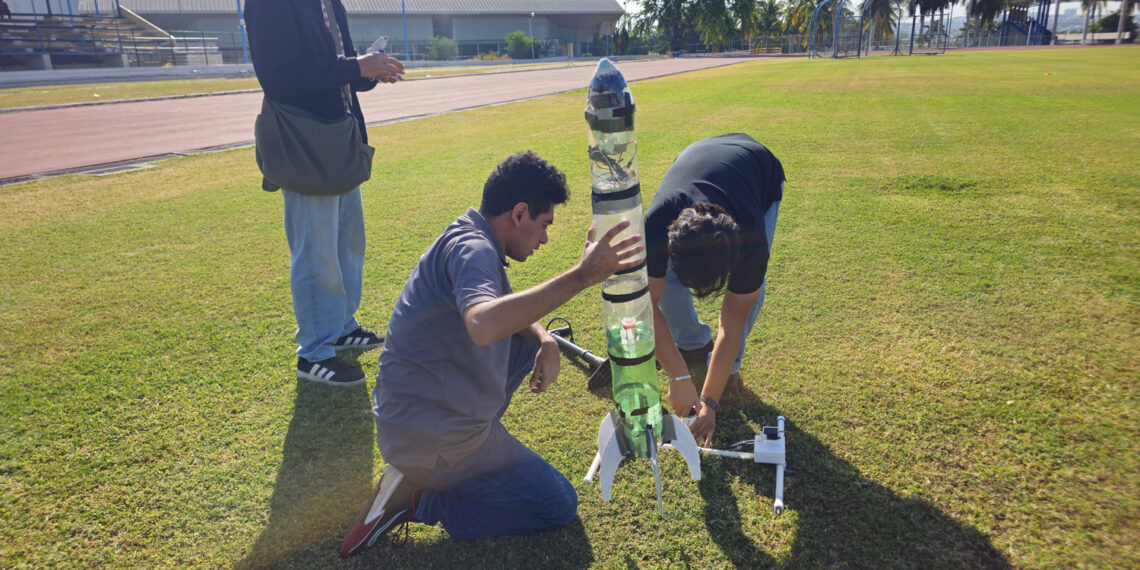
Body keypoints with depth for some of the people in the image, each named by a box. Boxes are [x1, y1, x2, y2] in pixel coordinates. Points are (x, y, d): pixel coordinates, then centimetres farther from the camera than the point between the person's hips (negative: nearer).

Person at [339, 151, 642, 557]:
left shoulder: (473, 242, 9)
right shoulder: (471, 249, -23)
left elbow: (509, 311, 20)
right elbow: (483, 325, -44)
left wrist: (545, 341, -2)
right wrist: (581, 276, -44)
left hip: (410, 414, 9)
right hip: (433, 438, -9)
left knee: (529, 342, 22)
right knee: (559, 505, 2)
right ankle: (413, 499, -2)